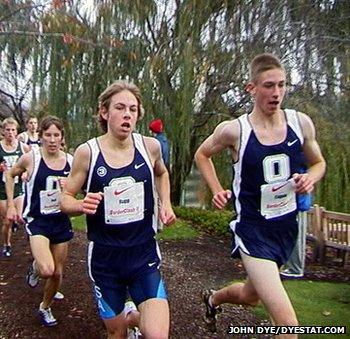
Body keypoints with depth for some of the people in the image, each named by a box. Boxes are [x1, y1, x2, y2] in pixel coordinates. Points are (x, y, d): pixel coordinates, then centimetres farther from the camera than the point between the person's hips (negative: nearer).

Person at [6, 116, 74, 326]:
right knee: (47, 270, -23)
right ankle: (35, 267, 15)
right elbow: (11, 175, 7)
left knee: (58, 273, 13)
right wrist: (11, 205, 4)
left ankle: (45, 308, 40)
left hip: (61, 221, 4)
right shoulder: (31, 158, -12)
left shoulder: (70, 160, -4)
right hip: (37, 221, -4)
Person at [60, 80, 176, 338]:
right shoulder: (87, 152, -11)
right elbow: (65, 199, -2)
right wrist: (82, 205, -23)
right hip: (105, 259, 0)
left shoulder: (150, 146, -5)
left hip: (144, 255, 1)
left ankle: (135, 318, 25)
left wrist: (166, 203, 3)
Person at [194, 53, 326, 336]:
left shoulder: (301, 123, -6)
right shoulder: (234, 130, -14)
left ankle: (213, 298, 58)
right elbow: (202, 155, 6)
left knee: (250, 296, 27)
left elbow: (318, 162, 11)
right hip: (253, 230, -5)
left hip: (287, 228, 5)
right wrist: (218, 191, -4)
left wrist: (310, 178, -10)